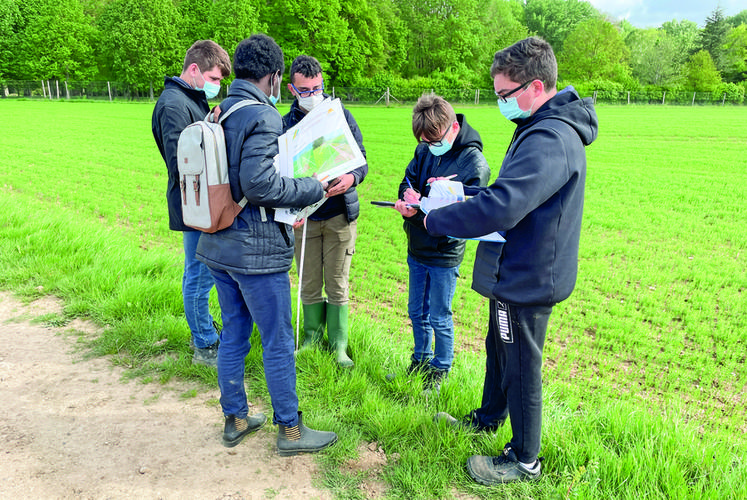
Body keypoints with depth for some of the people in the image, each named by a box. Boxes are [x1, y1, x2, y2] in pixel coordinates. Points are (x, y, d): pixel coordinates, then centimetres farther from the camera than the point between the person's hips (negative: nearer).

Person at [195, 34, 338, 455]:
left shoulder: (218, 114, 9)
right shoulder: (262, 117, -16)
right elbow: (259, 182, -27)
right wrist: (313, 188, -15)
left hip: (218, 245, 8)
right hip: (256, 251, -8)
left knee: (233, 334, 18)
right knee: (278, 343, 5)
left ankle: (235, 419, 32)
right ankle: (290, 429, 19)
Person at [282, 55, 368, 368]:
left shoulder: (341, 116, 1)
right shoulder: (285, 124, 3)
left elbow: (361, 160, 1)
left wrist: (352, 178, -23)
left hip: (339, 214, -1)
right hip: (304, 216, 1)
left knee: (337, 284, 5)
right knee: (309, 285, 10)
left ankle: (339, 345, 19)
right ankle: (312, 336, 30)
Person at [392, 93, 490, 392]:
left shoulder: (474, 163, -18)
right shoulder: (425, 150, 0)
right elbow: (407, 182, 6)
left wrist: (421, 208, -29)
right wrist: (407, 200, -18)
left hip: (444, 255, -6)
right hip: (417, 249, 6)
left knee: (439, 319, 9)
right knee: (417, 312, 19)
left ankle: (440, 370, 30)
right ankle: (420, 360, 40)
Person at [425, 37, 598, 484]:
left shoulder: (549, 140, -27)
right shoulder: (545, 129, 9)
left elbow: (500, 208, -36)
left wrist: (435, 220, -24)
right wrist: (461, 190, 6)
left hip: (527, 278, -10)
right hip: (518, 271, 10)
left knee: (521, 367, 6)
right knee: (498, 347, 25)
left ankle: (524, 460, 26)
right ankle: (489, 417, 48)